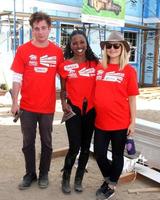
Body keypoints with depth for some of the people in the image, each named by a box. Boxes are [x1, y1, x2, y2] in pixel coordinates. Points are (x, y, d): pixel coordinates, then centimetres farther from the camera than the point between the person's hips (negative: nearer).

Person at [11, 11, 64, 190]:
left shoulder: (57, 51, -1)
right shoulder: (23, 50, -4)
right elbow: (17, 78, -3)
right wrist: (15, 102, -7)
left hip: (48, 106, 1)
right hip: (27, 106, 0)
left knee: (46, 142, 12)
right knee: (28, 142, 11)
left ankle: (44, 174, 30)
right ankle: (30, 174, 29)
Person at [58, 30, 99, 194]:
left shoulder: (95, 64, 3)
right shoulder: (65, 65, -1)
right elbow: (63, 89, 6)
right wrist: (64, 103, -11)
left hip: (90, 109, 3)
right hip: (73, 109, -2)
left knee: (86, 146, 11)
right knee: (74, 147, -6)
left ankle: (79, 179, 30)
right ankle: (65, 178, 20)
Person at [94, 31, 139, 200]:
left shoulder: (129, 70, -5)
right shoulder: (99, 68, 4)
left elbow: (132, 98, -3)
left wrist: (133, 122, -4)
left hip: (120, 122, -3)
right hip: (100, 121, 3)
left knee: (117, 155, 12)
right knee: (99, 154, 12)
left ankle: (112, 186, 34)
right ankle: (108, 179, 40)